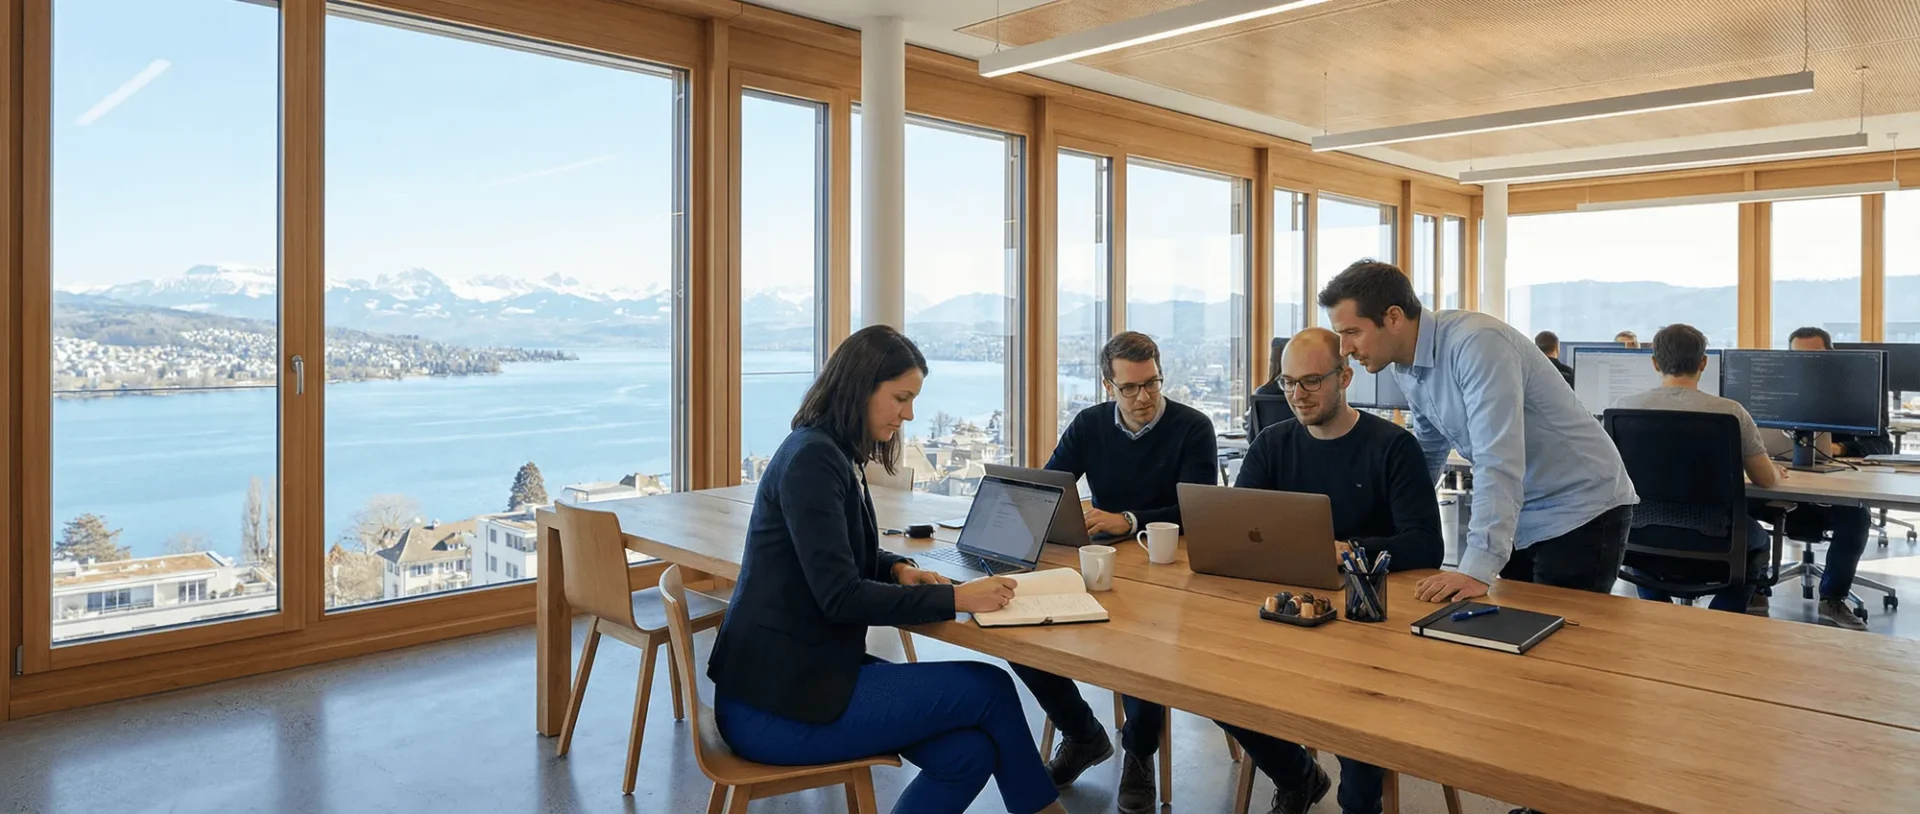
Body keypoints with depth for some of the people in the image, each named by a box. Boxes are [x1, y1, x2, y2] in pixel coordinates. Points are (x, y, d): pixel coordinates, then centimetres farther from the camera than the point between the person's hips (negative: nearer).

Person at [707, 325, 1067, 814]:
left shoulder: (836, 454, 10)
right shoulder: (811, 459, -18)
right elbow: (840, 597, -22)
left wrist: (899, 569, 4)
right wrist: (955, 598, -19)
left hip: (803, 674, 8)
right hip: (777, 704, -8)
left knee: (969, 753, -3)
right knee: (991, 689, -4)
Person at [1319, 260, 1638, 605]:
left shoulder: (1475, 343, -28)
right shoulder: (1406, 368, -1)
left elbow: (1497, 462, -34)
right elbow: (1427, 454, 13)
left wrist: (1477, 569, -39)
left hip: (1580, 510, -8)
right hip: (1514, 514, 8)